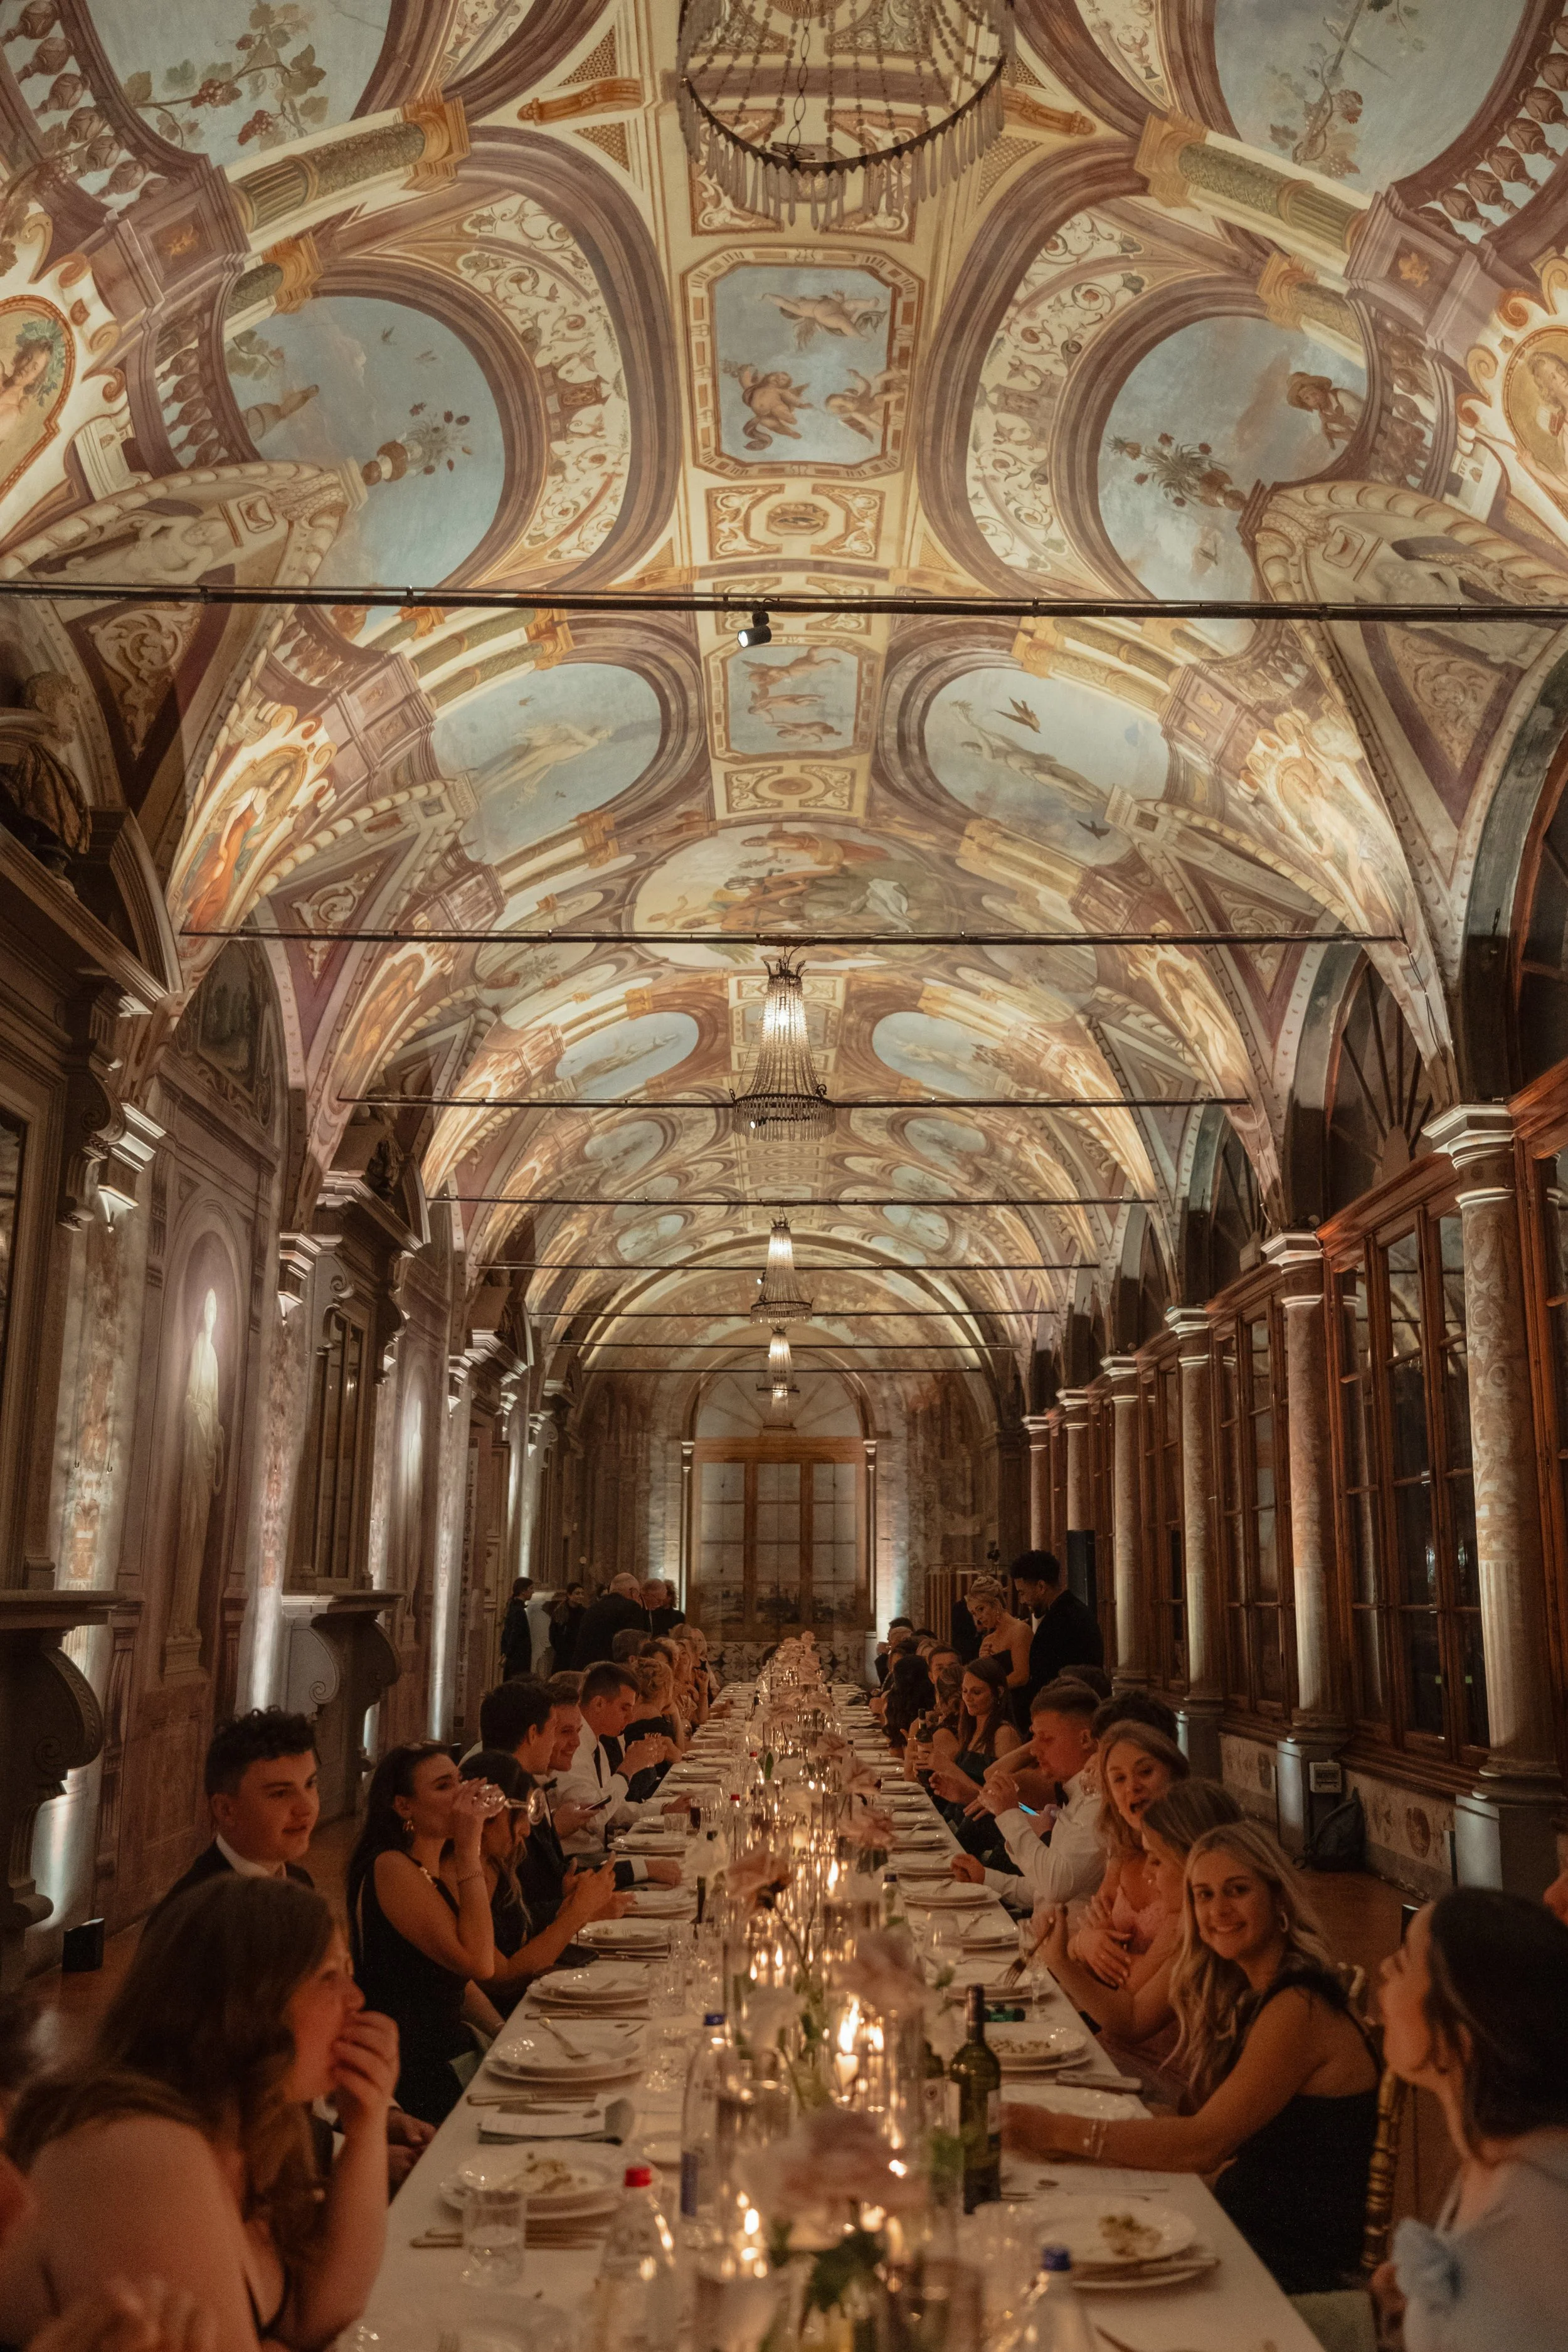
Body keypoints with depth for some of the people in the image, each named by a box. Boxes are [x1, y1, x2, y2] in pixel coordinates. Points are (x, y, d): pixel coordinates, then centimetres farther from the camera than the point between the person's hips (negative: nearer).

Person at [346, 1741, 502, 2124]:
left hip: (450, 2047, 9)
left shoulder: (434, 1874, 12)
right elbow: (478, 1962, -25)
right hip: (417, 2074, -9)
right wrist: (469, 1851, -23)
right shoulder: (391, 1868, -17)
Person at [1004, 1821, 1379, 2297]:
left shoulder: (1300, 2009, -20)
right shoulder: (1251, 1995, 9)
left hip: (1302, 2269, -8)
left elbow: (1204, 2143, -23)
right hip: (1254, 2228, 8)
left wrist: (1062, 2132, -21)